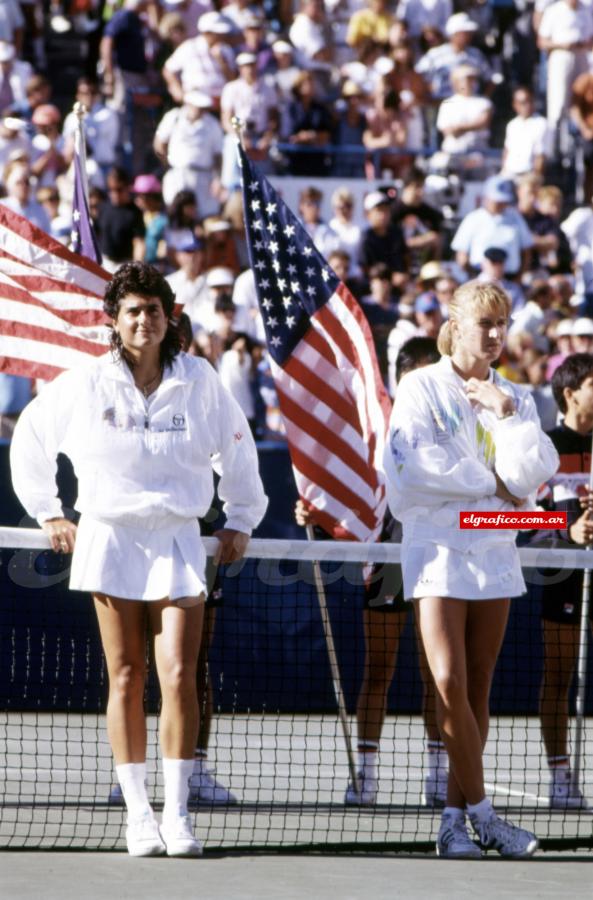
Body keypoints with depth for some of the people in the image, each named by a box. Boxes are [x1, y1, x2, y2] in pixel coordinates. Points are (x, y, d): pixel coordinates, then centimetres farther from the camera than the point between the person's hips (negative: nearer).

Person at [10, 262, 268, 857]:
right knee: (126, 680, -1)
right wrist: (48, 514, 13)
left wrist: (240, 520, 16)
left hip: (178, 541, 0)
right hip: (110, 540, 0)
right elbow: (30, 437, 14)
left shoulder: (199, 381, 1)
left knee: (179, 676, -10)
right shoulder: (86, 385, 0)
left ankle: (177, 813, -5)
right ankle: (138, 814, 4)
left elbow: (236, 448, 17)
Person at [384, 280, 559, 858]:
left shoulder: (514, 399, 11)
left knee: (477, 688, 3)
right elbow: (413, 465, -13)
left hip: (495, 551, 4)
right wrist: (490, 483, -7)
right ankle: (482, 813, -8)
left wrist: (506, 416, -11)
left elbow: (529, 475, -2)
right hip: (438, 547, -4)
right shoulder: (422, 387, 0)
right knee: (450, 685, -14)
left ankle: (455, 817, 7)